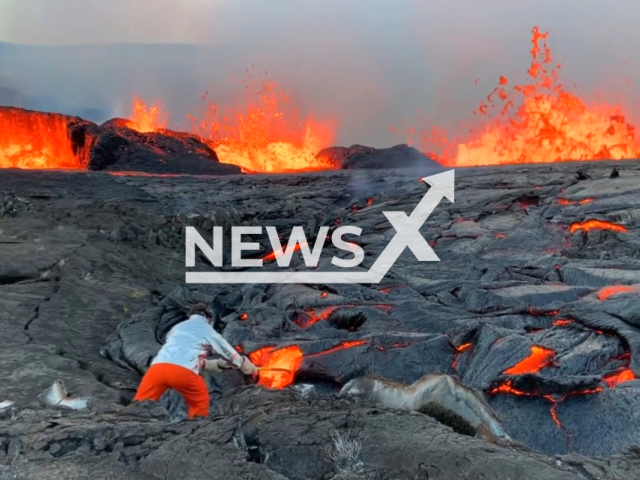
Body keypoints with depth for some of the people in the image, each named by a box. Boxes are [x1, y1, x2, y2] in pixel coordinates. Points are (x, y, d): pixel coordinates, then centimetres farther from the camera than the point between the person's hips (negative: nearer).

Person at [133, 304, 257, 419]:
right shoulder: (209, 331, 22)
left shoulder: (178, 327, 33)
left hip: (158, 366, 3)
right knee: (200, 403, 23)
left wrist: (220, 364, 50)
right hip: (184, 371, -3)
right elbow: (232, 355, 34)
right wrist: (252, 370, 49)